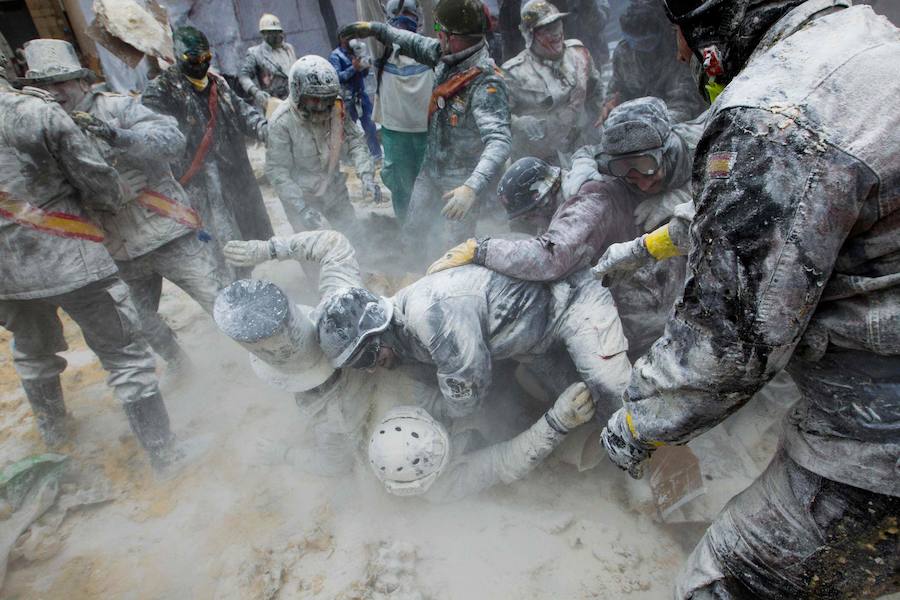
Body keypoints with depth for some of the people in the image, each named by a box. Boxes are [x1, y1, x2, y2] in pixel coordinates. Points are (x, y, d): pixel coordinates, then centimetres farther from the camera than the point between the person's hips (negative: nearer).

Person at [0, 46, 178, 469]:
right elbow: (100, 184, -11)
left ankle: (53, 433, 49)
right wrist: (118, 195, 10)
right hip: (68, 261, -6)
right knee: (126, 355, 4)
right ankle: (163, 453, 10)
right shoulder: (40, 112, -13)